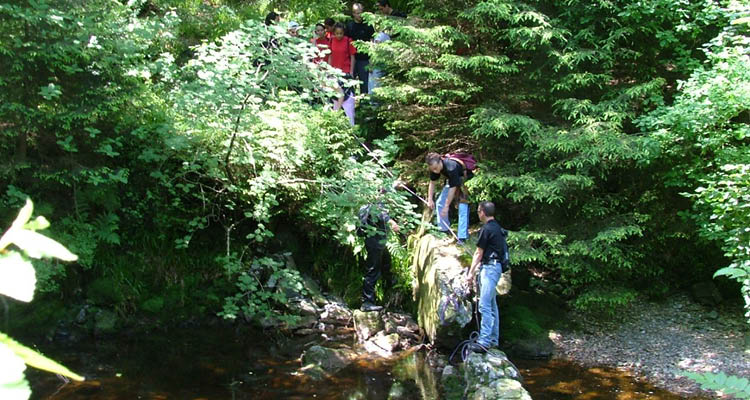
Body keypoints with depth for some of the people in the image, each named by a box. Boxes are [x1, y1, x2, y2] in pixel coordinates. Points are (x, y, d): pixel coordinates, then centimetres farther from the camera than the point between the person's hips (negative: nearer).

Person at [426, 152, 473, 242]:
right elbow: (432, 183, -5)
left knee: (462, 207, -18)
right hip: (452, 181, 8)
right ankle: (444, 229, 19)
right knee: (440, 202, 4)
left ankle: (462, 237, -16)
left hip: (465, 181, -8)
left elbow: (453, 188, -34)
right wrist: (430, 199, -10)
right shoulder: (434, 167, -18)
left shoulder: (451, 167, -40)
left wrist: (446, 206, -29)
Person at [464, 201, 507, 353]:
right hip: (495, 267, 10)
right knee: (492, 305, 14)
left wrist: (471, 273, -5)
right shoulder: (497, 227, 15)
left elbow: (478, 253, -10)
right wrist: (477, 269, 23)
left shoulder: (487, 229, -13)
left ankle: (484, 341, -16)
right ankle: (493, 339, 21)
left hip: (490, 268, -10)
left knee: (484, 305, -13)